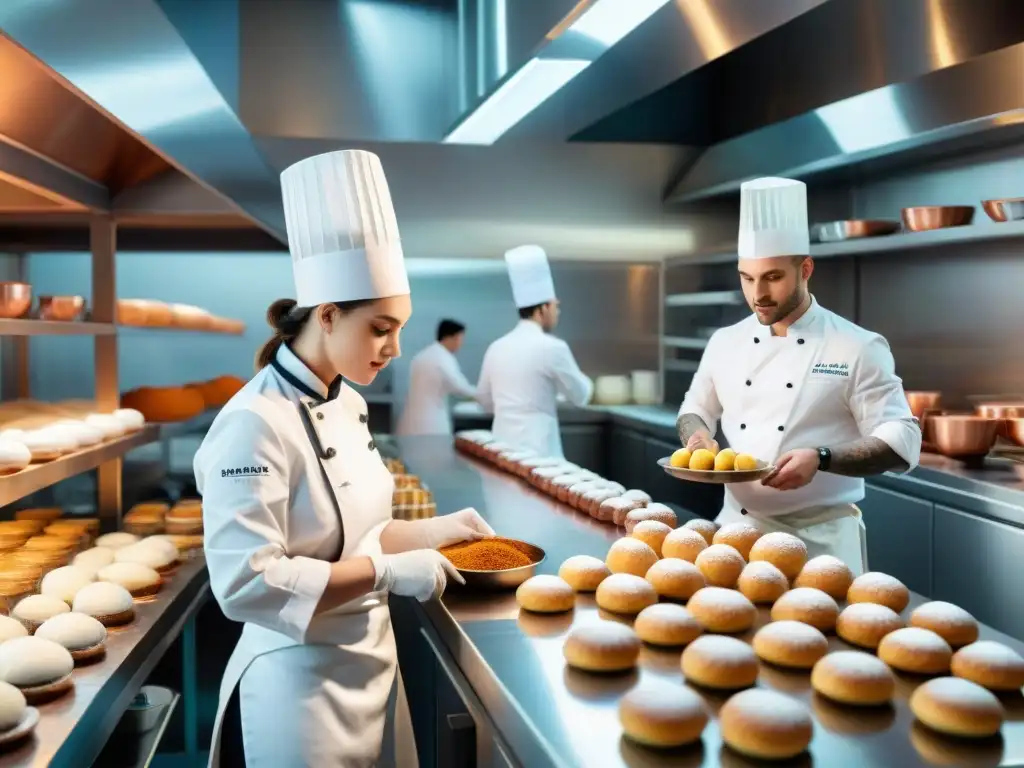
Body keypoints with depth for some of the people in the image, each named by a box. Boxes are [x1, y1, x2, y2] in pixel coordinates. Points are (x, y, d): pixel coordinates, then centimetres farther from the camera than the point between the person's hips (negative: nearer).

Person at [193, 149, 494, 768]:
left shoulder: (349, 405, 4)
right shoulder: (256, 424, -23)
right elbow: (247, 584, -27)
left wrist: (439, 529, 5)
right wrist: (388, 571, -25)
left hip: (370, 664, 8)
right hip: (301, 683, -8)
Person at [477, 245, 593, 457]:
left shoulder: (496, 348, 7)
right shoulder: (553, 347, -11)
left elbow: (485, 400, 19)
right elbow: (580, 396, 2)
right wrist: (582, 379, 23)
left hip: (503, 444, 7)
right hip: (536, 447, -6)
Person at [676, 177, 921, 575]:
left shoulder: (858, 347, -9)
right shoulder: (725, 342, 5)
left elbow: (901, 442, -11)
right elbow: (695, 411, 18)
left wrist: (821, 459, -26)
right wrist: (697, 436, -5)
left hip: (820, 538, -4)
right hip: (736, 527, 4)